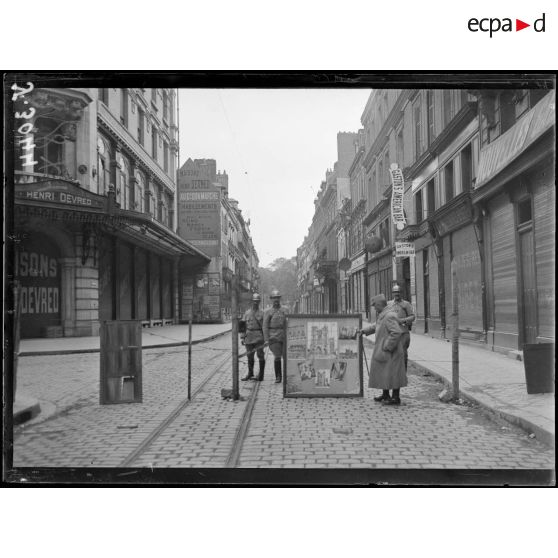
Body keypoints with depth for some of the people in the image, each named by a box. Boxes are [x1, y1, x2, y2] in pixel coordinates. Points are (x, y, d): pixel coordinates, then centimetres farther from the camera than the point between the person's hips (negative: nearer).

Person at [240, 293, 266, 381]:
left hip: (259, 338, -3)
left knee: (260, 356, -2)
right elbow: (243, 326, 9)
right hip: (249, 337, 3)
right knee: (250, 356, 11)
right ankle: (250, 374, 24)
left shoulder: (262, 313, 1)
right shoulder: (247, 313, 9)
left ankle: (261, 375, 6)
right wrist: (242, 338, 3)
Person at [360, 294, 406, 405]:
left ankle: (396, 398, 7)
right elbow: (376, 326, 30)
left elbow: (396, 332, -28)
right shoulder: (382, 315, 12)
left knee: (391, 373, -2)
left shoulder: (390, 316, -21)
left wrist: (388, 347, -24)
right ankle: (385, 395, 30)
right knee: (383, 373, 17)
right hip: (382, 351, 10)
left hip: (390, 352, -10)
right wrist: (364, 330, 25)